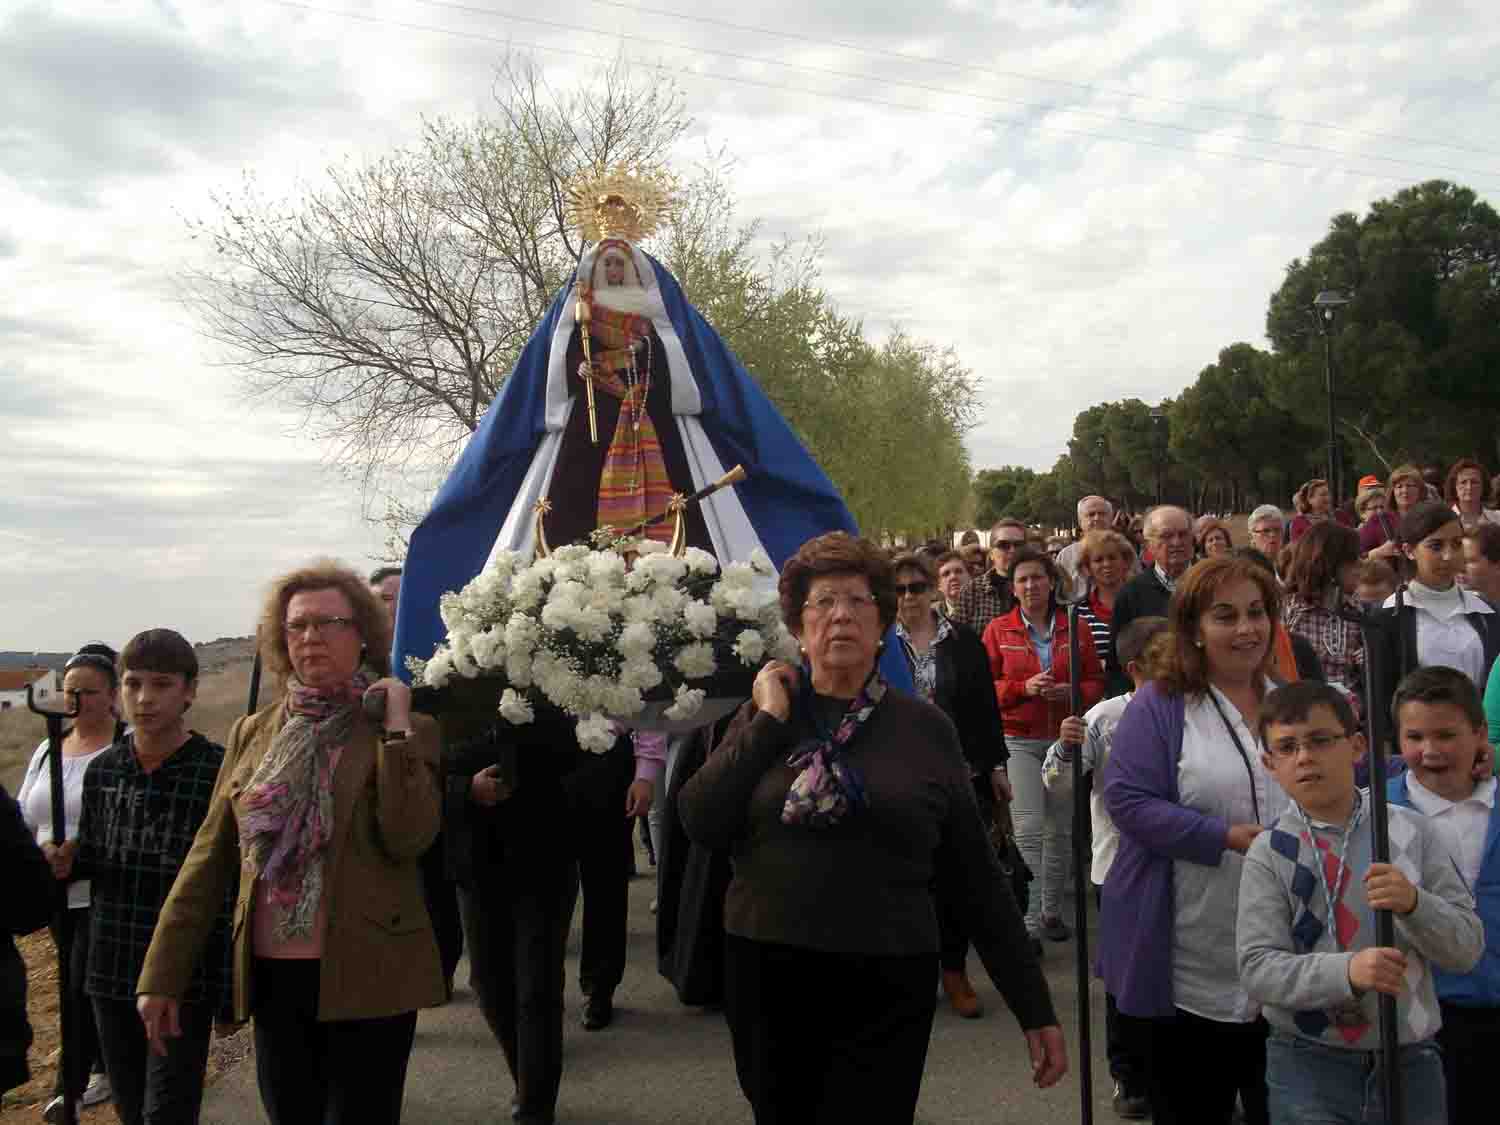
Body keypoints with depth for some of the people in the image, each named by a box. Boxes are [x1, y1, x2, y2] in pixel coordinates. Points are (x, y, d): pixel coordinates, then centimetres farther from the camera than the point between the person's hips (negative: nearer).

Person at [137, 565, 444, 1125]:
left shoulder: (407, 729, -4)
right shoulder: (253, 732, 8)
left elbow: (408, 838, -17)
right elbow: (211, 855, 9)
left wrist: (397, 730, -19)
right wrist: (163, 974, 7)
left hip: (367, 977, -4)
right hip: (273, 976, 4)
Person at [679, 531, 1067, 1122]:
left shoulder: (925, 728, 0)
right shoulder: (764, 714, 5)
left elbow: (978, 879, 2)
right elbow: (701, 824, -8)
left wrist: (1035, 1008, 3)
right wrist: (768, 721, -10)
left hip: (885, 990, -2)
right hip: (765, 979, 2)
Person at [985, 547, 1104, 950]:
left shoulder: (1075, 629, 6)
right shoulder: (998, 630, 1)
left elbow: (1096, 682, 9)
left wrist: (1072, 691, -12)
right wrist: (1024, 687, -15)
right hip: (1019, 740, -2)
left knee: (1061, 830, 9)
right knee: (1028, 830, -11)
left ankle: (1052, 912, 25)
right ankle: (1029, 923, -7)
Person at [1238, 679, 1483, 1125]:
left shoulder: (1409, 831, -3)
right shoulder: (1269, 852, -8)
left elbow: (1467, 947, -2)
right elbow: (1258, 966, -12)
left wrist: (1414, 903, -22)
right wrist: (1347, 971, -28)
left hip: (1411, 1059, 2)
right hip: (1308, 1064, -2)